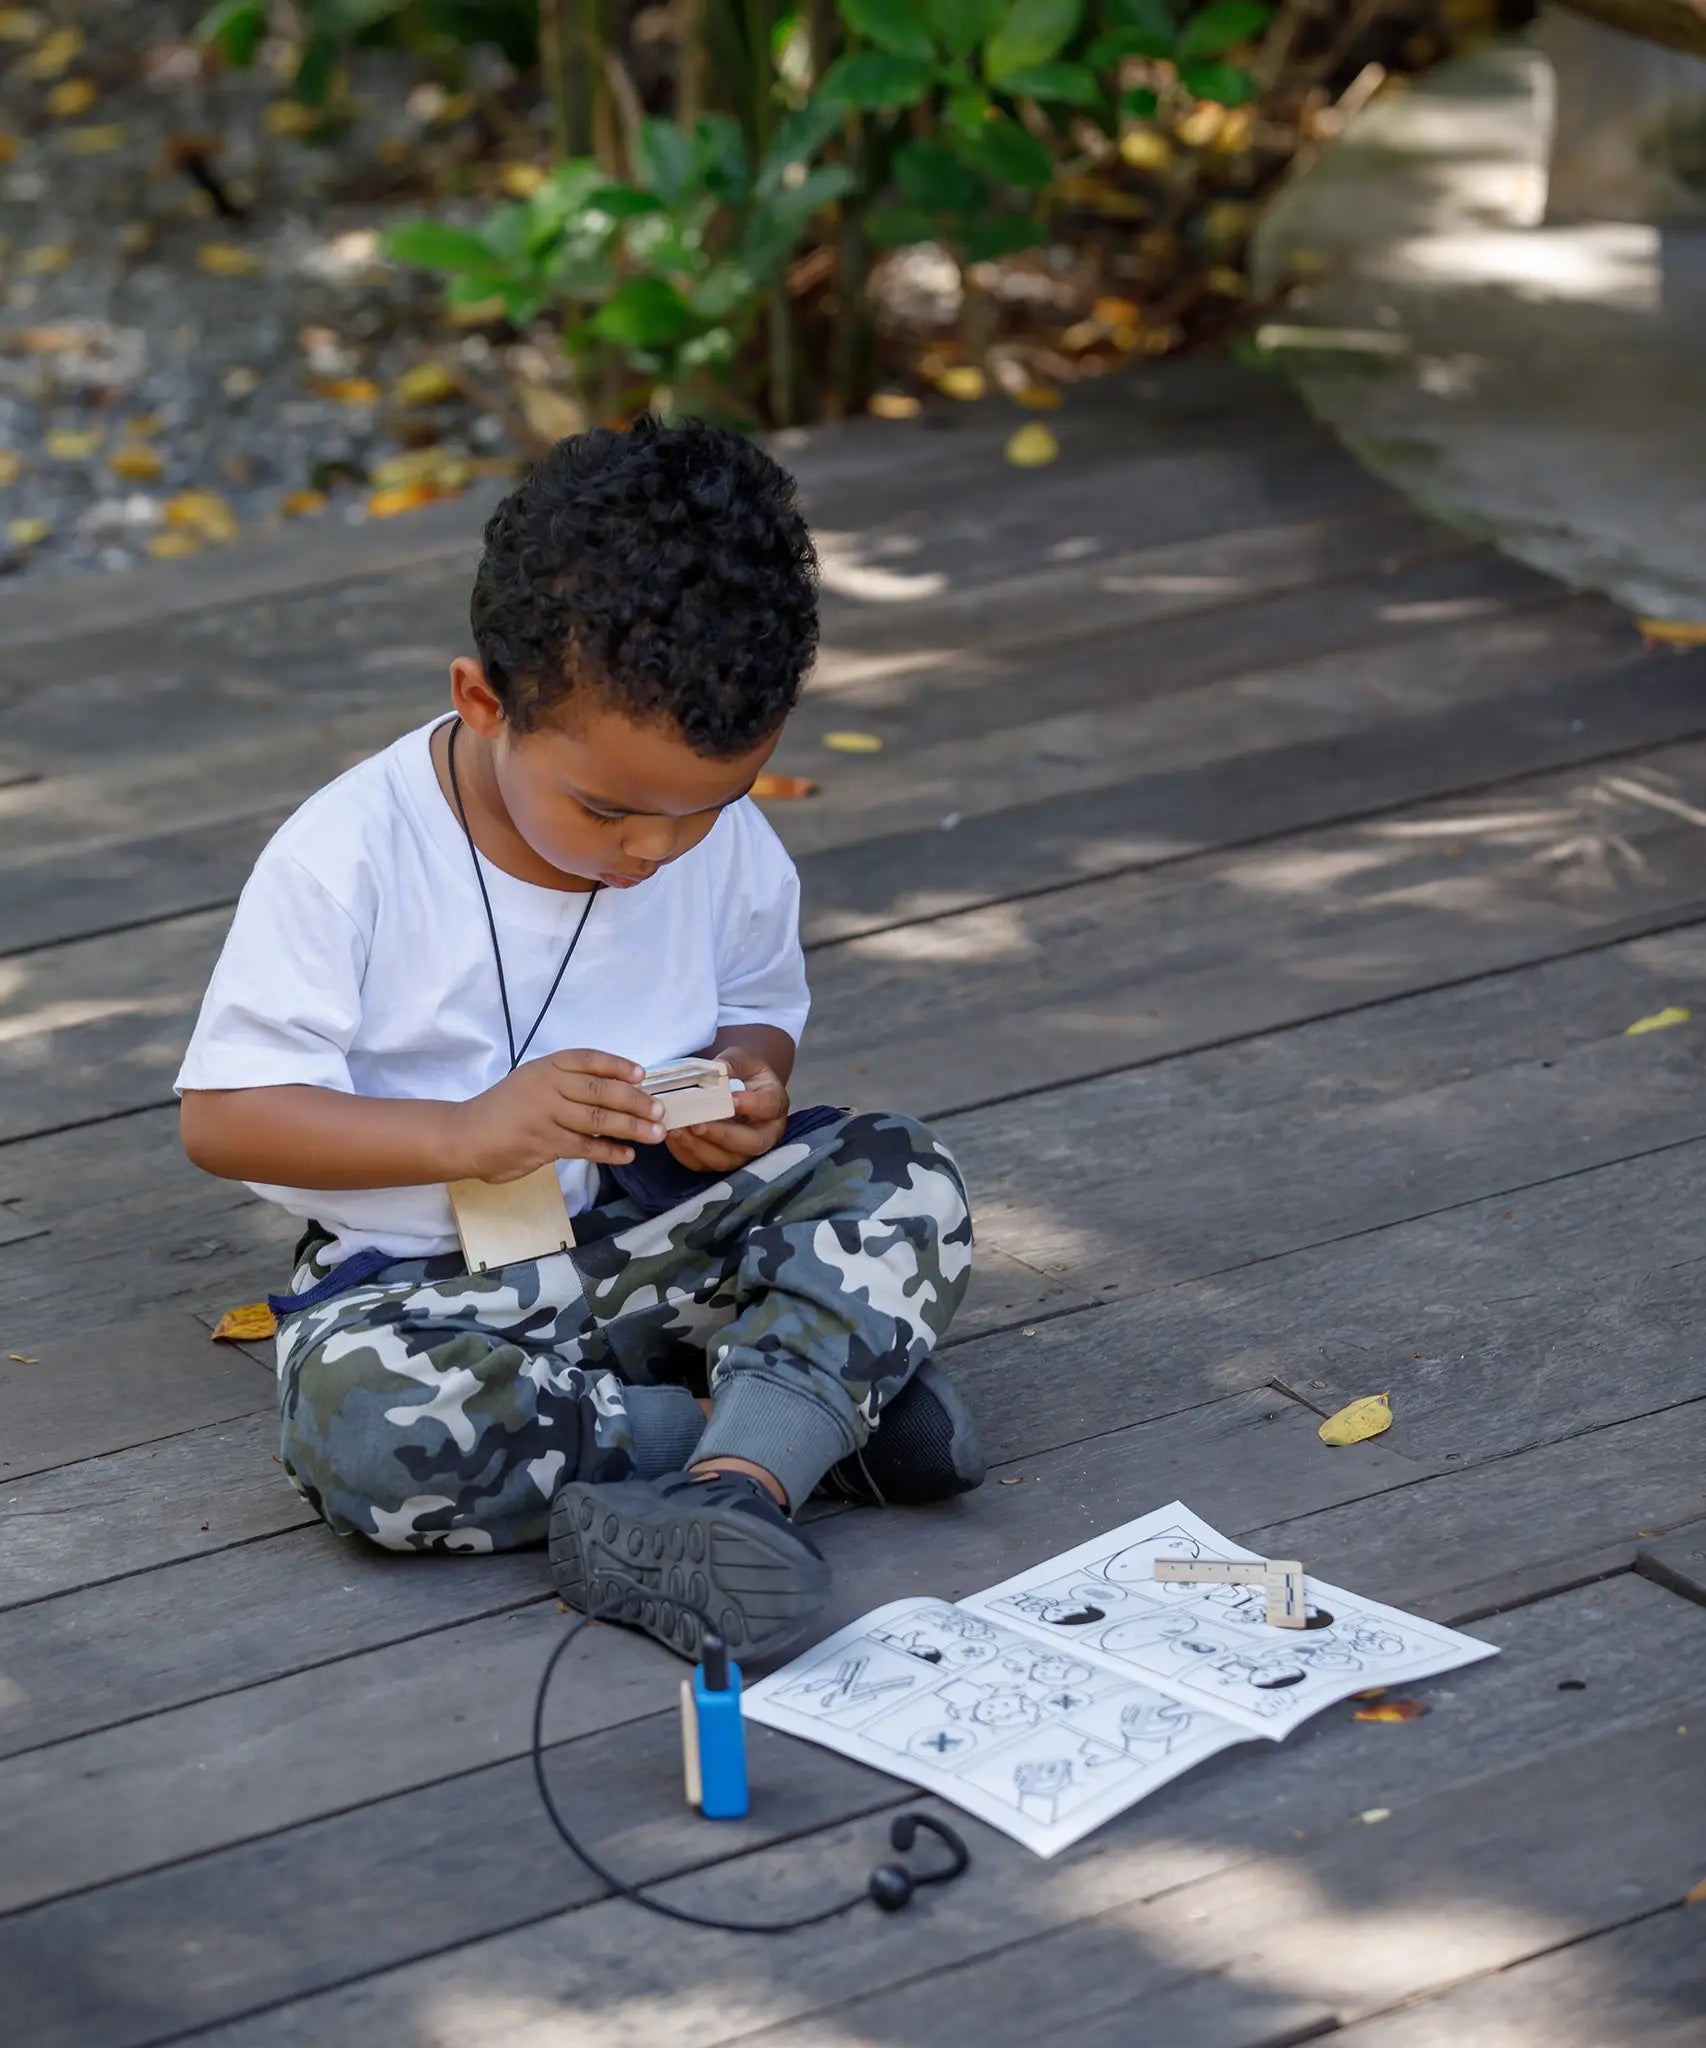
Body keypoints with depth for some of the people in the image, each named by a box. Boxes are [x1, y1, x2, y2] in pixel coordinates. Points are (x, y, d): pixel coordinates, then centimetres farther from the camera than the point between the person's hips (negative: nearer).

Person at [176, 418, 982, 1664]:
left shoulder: (727, 846, -6)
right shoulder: (345, 859, -18)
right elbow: (223, 1114, -16)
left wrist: (748, 1083, -13)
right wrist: (466, 1132, -28)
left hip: (658, 1233, 3)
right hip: (423, 1270, -3)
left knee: (905, 1181, -18)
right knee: (364, 1426, -36)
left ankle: (725, 1488, -36)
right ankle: (815, 1408, -22)